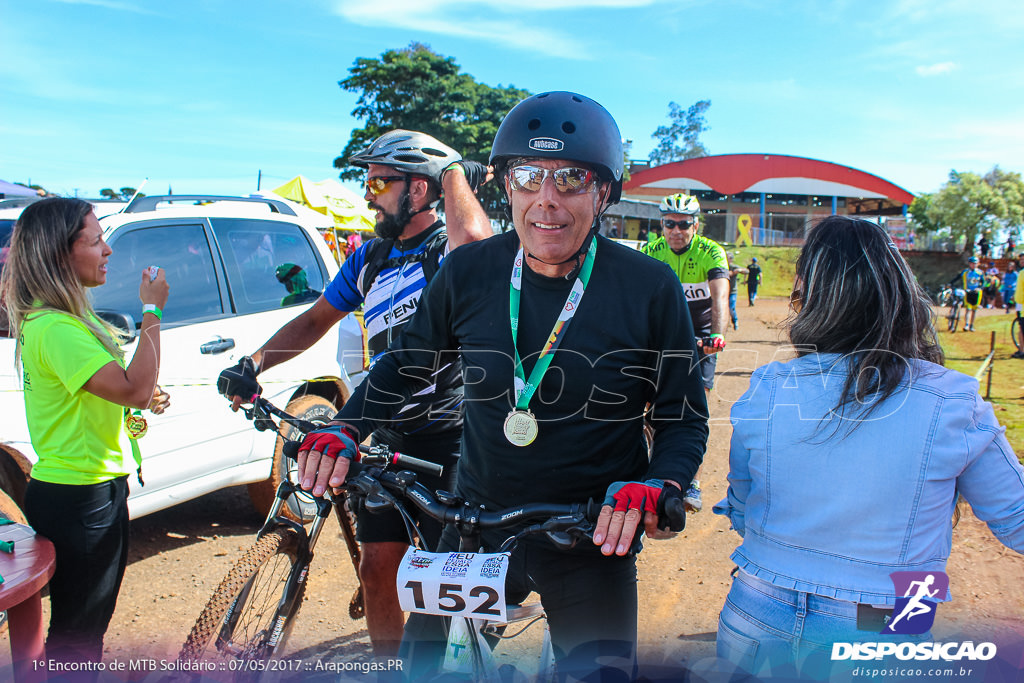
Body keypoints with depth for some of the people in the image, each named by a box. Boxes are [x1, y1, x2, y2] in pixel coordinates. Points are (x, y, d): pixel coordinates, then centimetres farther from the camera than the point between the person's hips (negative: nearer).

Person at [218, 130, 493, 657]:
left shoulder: (448, 250, -10)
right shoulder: (369, 259, 11)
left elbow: (474, 237, -35)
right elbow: (315, 320, 17)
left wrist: (454, 170, -16)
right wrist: (253, 364, 3)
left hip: (449, 439, -6)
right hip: (387, 439, 6)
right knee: (378, 568, 10)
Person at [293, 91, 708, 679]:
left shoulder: (651, 288, -13)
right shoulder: (469, 272, -7)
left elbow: (685, 415, -4)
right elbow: (408, 361, 8)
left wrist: (657, 488, -23)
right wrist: (346, 430, -5)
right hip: (476, 524, 2)